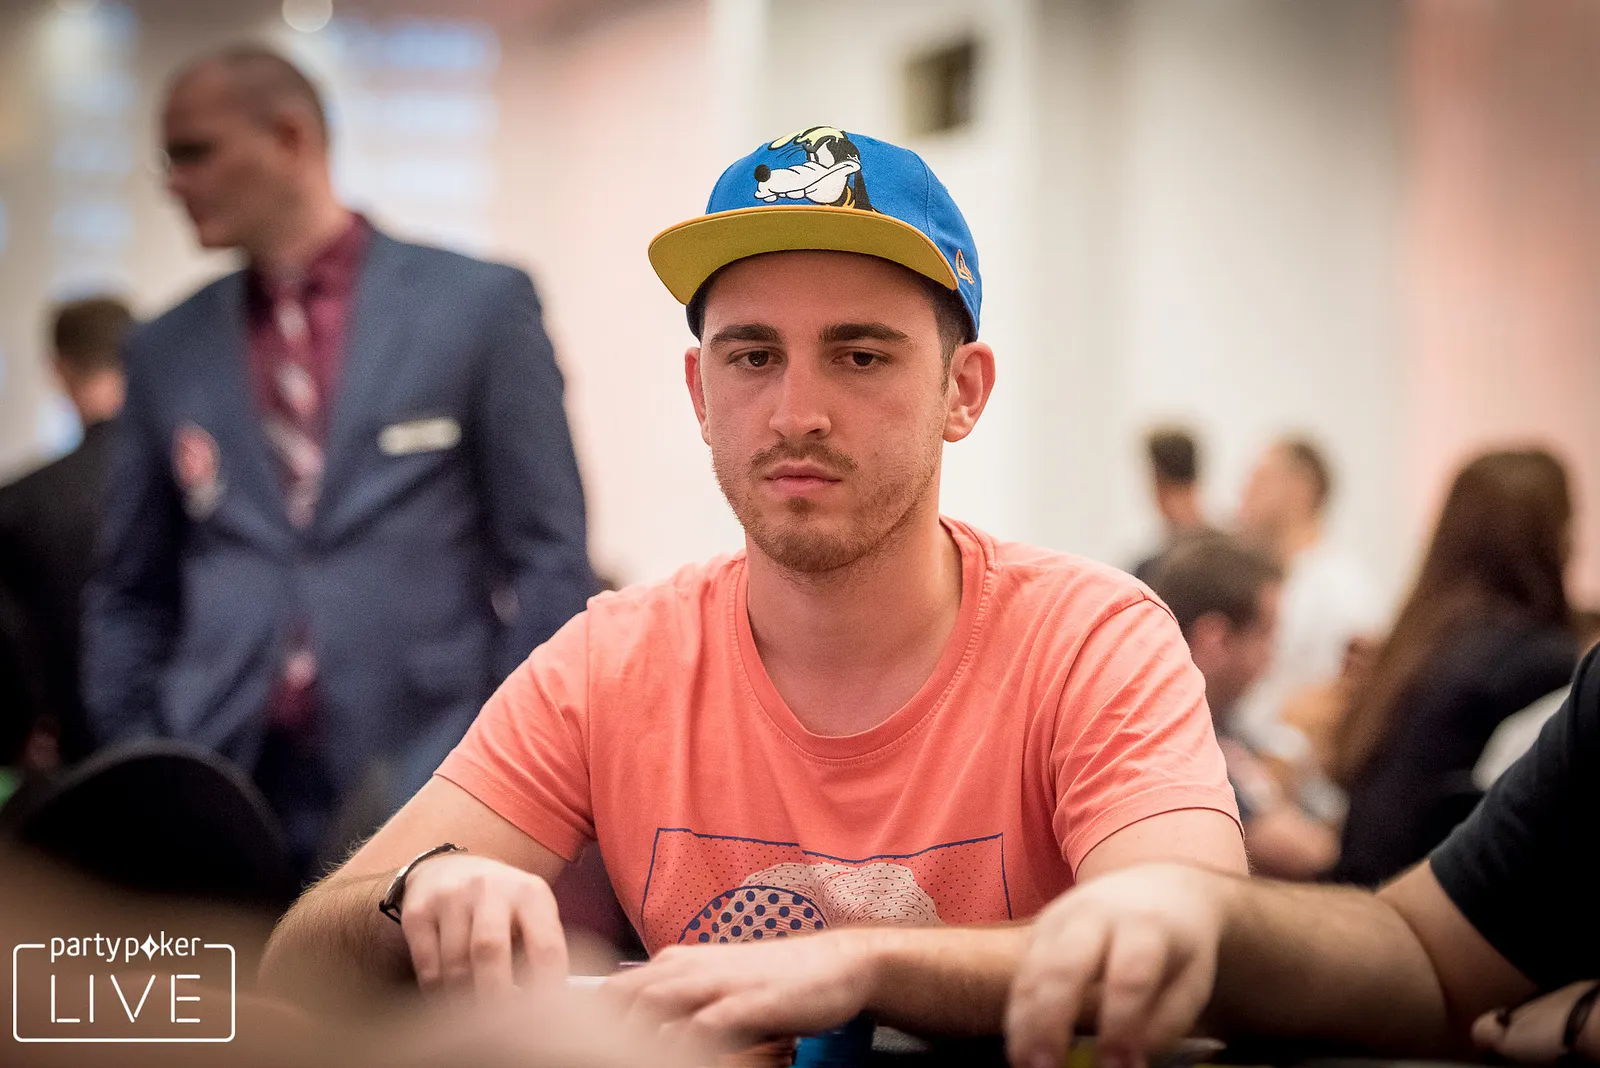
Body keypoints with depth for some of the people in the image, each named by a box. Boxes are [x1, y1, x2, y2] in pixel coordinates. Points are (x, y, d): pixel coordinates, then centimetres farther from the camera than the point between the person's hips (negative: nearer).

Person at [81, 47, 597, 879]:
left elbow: (549, 562, 2)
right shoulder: (167, 351, 13)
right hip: (219, 798, 3)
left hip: (423, 787, -2)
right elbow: (132, 596, 17)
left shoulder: (480, 304, 3)